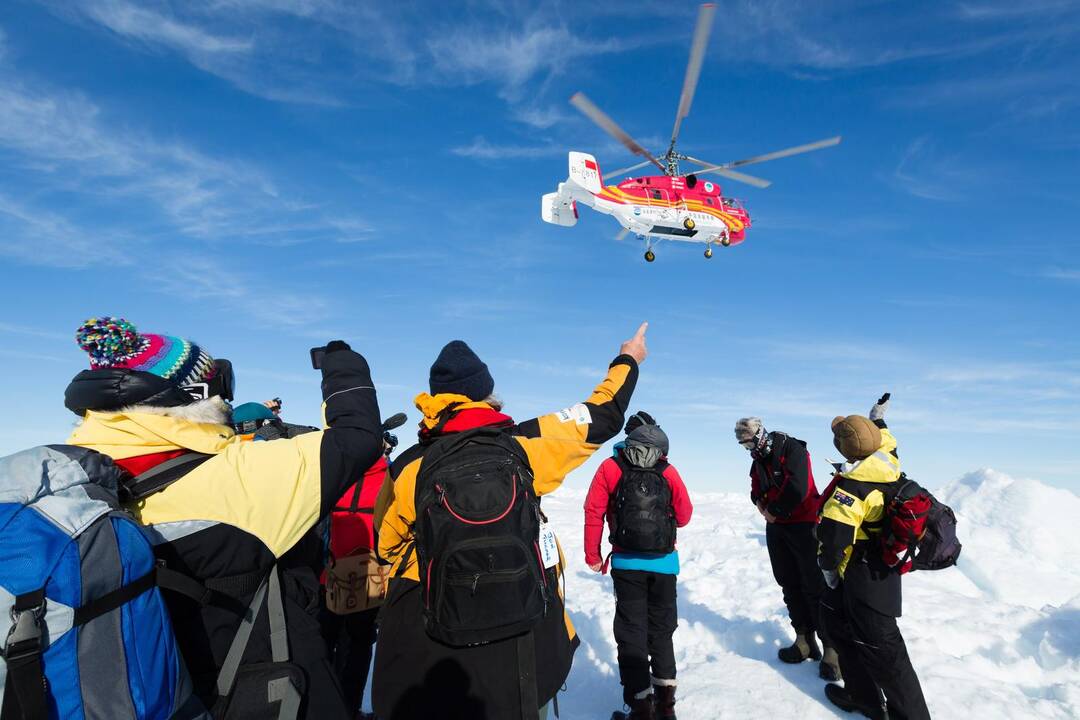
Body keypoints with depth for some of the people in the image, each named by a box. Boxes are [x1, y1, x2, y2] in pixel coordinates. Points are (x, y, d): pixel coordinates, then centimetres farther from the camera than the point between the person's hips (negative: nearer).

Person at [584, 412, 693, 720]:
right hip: (664, 563, 2)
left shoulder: (610, 467, -6)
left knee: (632, 632, 10)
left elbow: (593, 512, -8)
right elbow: (684, 516, 2)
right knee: (662, 630, 19)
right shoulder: (668, 471, -4)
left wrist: (593, 555, 2)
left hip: (626, 564, -1)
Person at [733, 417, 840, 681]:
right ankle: (805, 641, 23)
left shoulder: (792, 449, -15)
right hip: (776, 527, 8)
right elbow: (756, 489, 21)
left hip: (804, 525, -8)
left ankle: (831, 649, 4)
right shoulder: (758, 461, 10)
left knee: (815, 587, -5)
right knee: (790, 585, 12)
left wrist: (774, 510, -12)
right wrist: (759, 501, -3)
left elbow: (797, 488, -25)